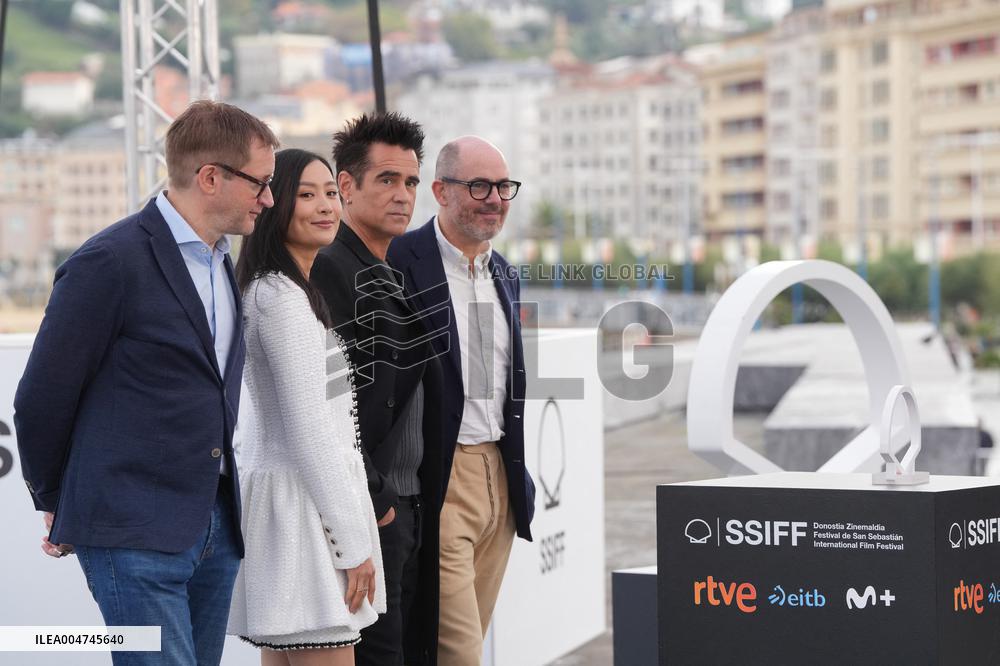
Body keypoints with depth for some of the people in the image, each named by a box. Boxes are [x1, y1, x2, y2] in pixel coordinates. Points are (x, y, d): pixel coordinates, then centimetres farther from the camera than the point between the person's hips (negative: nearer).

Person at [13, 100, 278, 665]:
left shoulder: (223, 263, 15)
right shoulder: (111, 263, -12)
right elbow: (41, 400, -6)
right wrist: (56, 505, 6)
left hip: (216, 528, 8)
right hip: (135, 535, -8)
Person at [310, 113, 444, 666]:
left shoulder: (396, 278, 18)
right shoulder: (328, 272, -12)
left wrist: (420, 499, 14)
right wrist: (371, 499, -17)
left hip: (410, 508, 9)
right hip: (369, 512, -9)